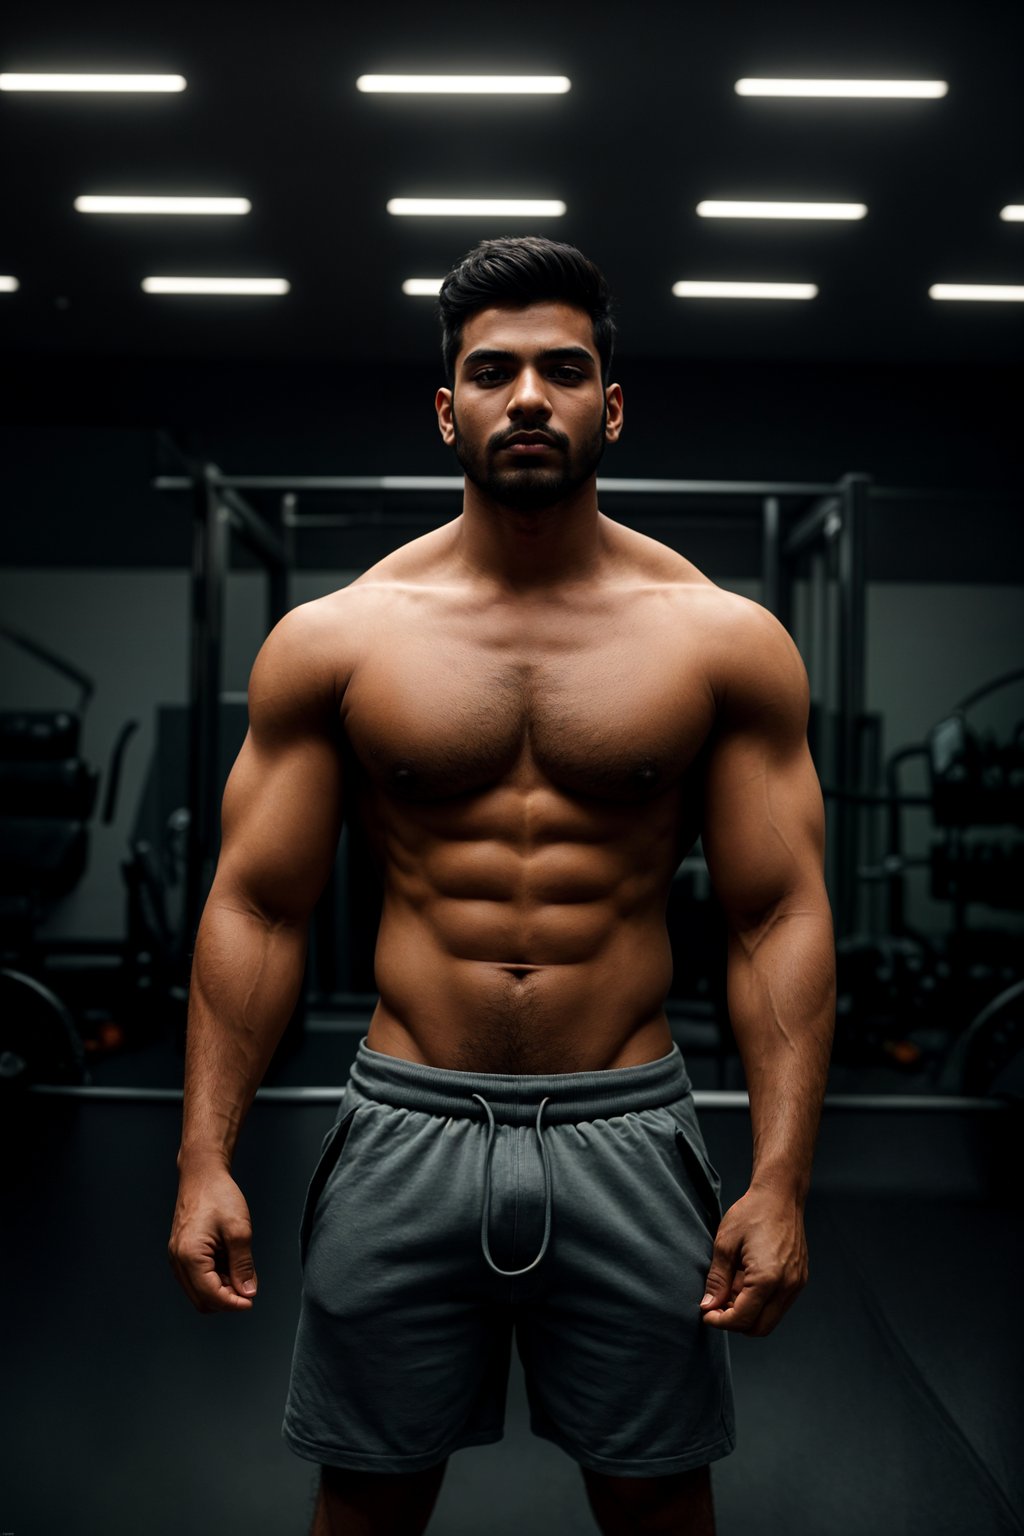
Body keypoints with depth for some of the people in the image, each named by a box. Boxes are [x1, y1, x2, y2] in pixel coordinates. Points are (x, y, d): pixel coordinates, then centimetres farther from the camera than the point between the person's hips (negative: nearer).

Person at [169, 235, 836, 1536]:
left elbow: (779, 918, -2)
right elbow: (257, 908, 1)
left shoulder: (725, 639, -1)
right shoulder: (334, 638, -1)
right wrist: (205, 1160, -5)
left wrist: (781, 1181, -9)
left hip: (628, 1135, 0)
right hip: (405, 1131, 1)